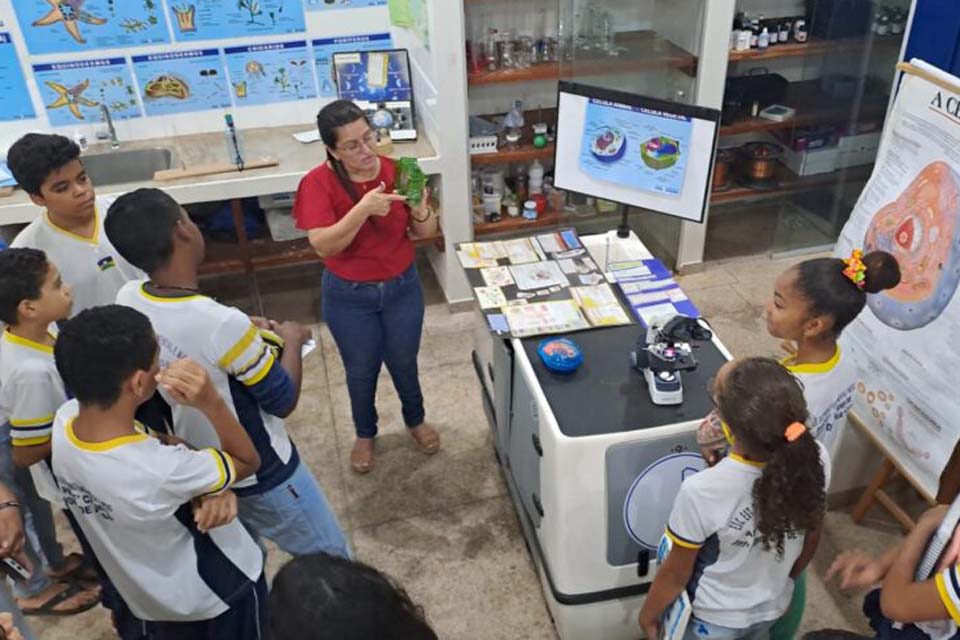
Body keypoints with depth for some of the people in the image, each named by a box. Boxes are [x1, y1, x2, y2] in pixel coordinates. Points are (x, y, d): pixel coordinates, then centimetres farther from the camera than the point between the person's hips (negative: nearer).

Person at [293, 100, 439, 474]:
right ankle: (365, 434, 45)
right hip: (349, 296, -1)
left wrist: (420, 212, -29)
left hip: (402, 288, 2)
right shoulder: (317, 184, -20)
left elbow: (419, 233, -6)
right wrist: (363, 209, -41)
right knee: (361, 371, 18)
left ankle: (416, 420, 49)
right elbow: (323, 246, -28)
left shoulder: (395, 171, -13)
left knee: (404, 363, 20)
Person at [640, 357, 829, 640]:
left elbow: (676, 574, -21)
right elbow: (811, 540, -6)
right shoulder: (816, 459, -26)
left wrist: (649, 613, 0)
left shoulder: (702, 492, -39)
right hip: (772, 607, 4)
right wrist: (780, 583, 14)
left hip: (713, 617, -3)